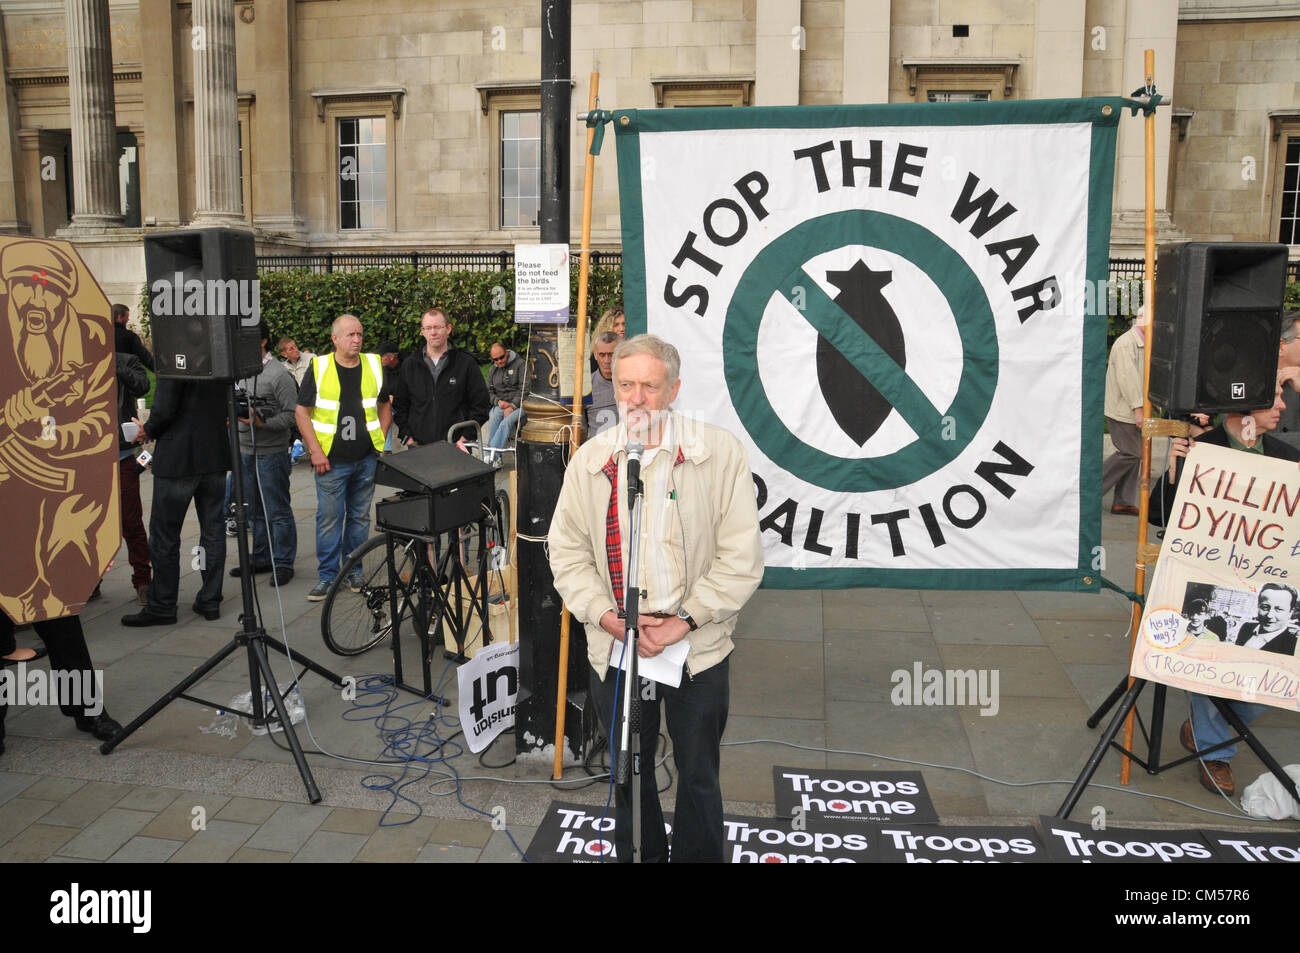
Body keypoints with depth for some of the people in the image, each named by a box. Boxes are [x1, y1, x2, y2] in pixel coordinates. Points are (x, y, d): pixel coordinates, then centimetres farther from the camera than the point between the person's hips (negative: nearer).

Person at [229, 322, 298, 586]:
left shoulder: (279, 374, -11)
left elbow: (292, 414, -15)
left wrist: (261, 423, -24)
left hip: (271, 453, -7)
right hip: (245, 451, 8)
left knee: (278, 511, -2)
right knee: (255, 511, 16)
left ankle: (283, 563, 7)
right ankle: (261, 559, 26)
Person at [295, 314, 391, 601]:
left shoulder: (374, 365, 6)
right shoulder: (319, 368, -3)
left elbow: (385, 405, 16)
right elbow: (302, 411, 0)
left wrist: (380, 442, 5)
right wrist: (315, 450, -8)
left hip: (366, 459, 3)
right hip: (331, 460, -3)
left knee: (360, 517, 11)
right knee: (329, 518, 0)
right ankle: (327, 576, 9)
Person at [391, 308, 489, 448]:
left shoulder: (466, 363, 2)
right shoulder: (409, 365, 10)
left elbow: (481, 403, 2)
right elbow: (399, 405, 16)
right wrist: (407, 435, 4)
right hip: (418, 446, 2)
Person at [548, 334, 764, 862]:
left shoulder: (720, 452, -9)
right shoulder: (589, 459, 1)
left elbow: (742, 557, -10)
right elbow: (566, 552, 3)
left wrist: (684, 621, -16)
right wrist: (610, 617, -10)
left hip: (697, 650, -2)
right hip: (614, 650, 3)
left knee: (698, 777, 14)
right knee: (629, 773, 20)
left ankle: (698, 857, 35)